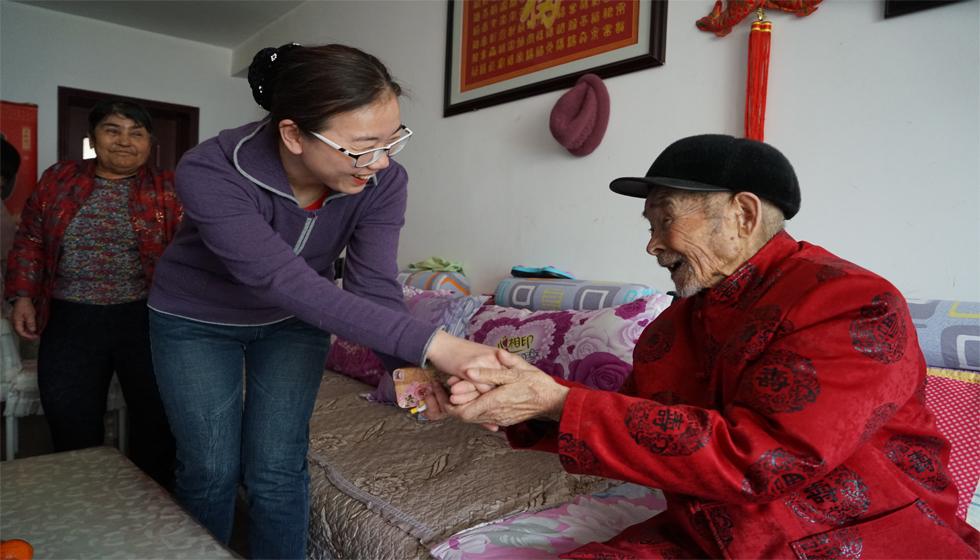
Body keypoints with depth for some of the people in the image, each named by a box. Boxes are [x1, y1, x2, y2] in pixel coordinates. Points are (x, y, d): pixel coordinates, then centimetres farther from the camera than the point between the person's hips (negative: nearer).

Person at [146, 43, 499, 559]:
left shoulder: (383, 180, -25)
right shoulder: (209, 174, -36)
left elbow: (374, 287, -28)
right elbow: (285, 281, -45)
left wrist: (412, 368, -49)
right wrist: (432, 345, -53)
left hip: (292, 323, 2)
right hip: (195, 320, -2)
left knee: (277, 471, 1)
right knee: (210, 469, 5)